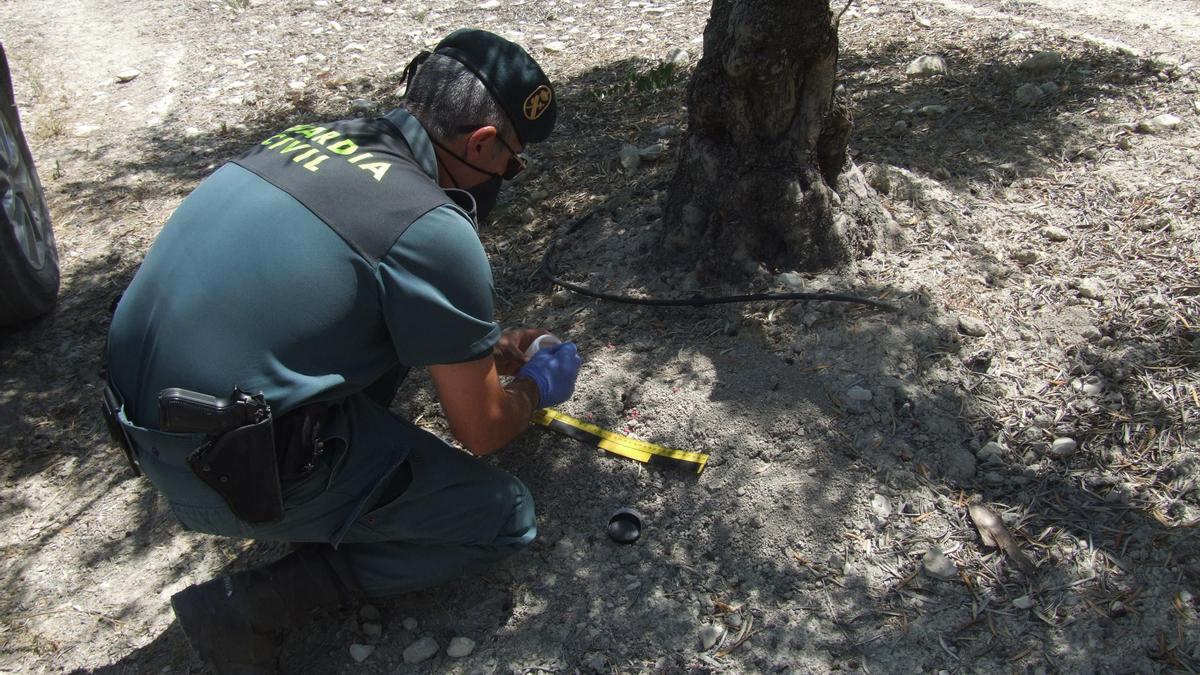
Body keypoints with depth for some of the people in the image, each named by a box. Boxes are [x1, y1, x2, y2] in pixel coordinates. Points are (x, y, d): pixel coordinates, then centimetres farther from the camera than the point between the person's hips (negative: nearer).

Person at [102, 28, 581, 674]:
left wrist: (486, 346, 28)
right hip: (235, 472, -8)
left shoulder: (316, 135, 5)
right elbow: (481, 430, -6)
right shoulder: (433, 232, -19)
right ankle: (252, 603, 0)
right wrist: (537, 386, 15)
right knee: (505, 515, 3)